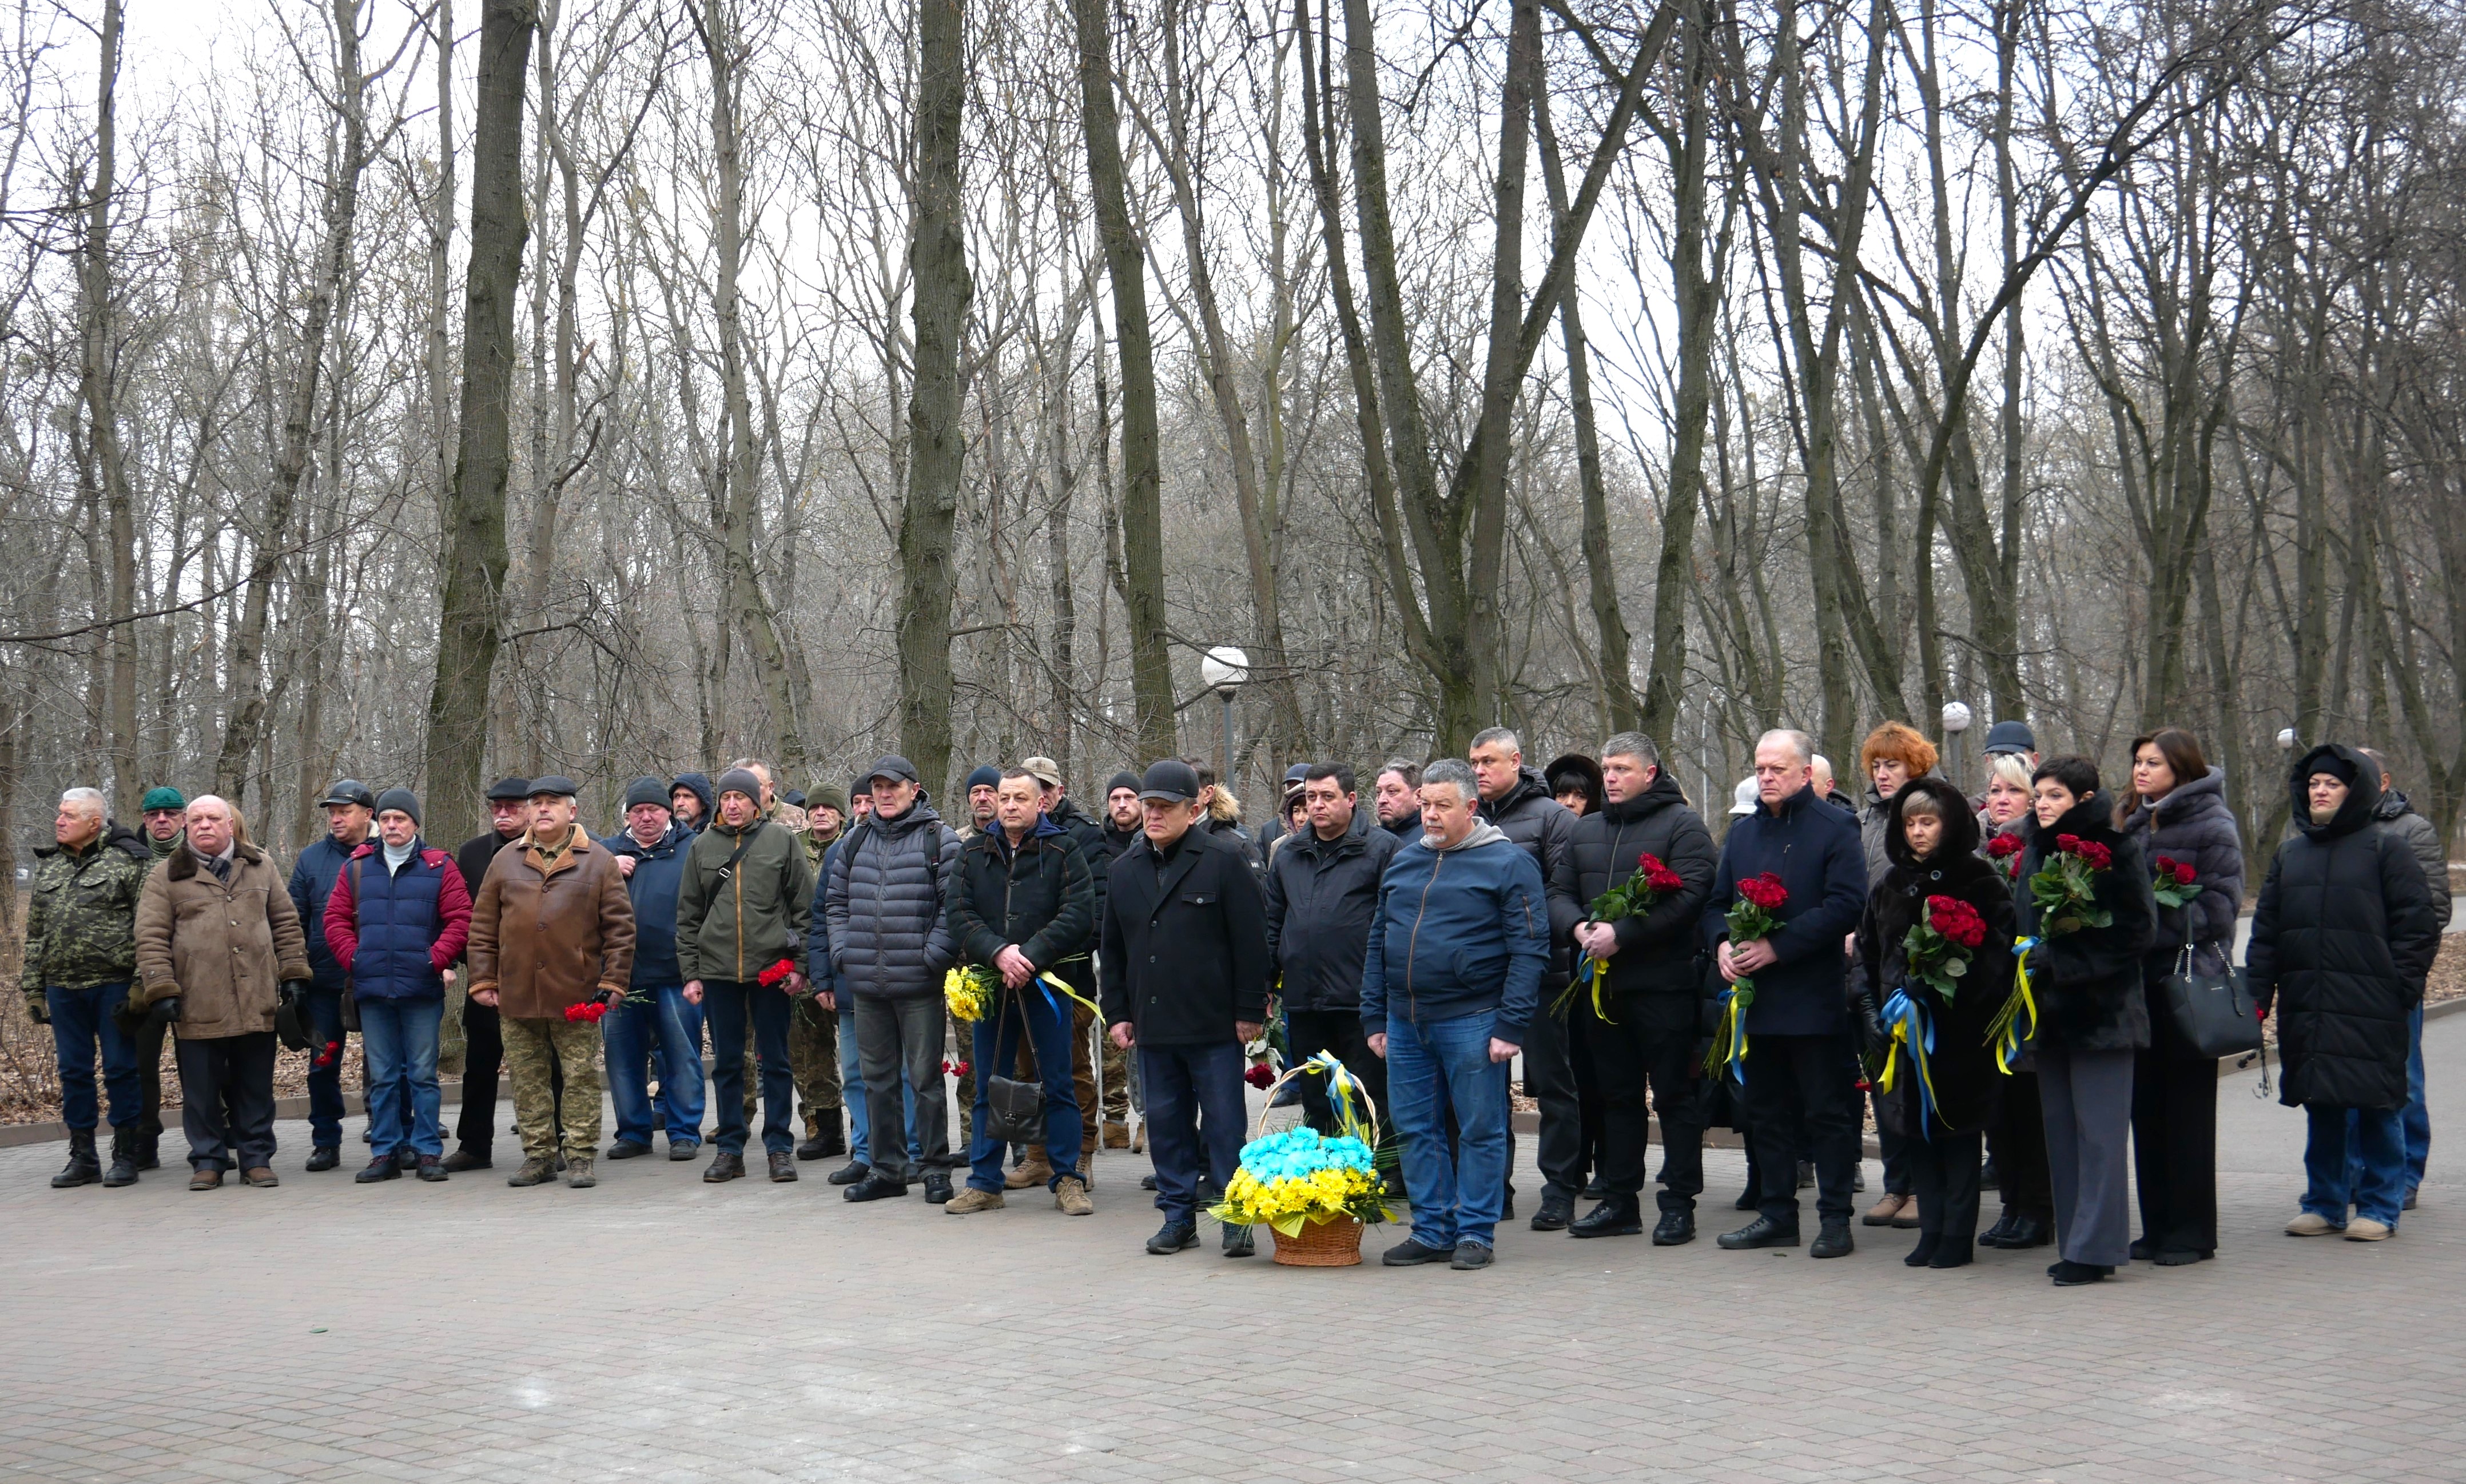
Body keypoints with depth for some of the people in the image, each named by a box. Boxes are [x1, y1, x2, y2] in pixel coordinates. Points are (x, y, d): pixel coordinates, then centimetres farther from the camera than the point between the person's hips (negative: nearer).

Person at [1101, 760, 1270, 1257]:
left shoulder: (1225, 860, -4)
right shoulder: (1125, 870, 12)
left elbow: (1251, 940, -5)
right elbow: (1112, 950, 18)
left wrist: (1249, 1011, -8)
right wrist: (1117, 1012, 12)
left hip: (1214, 1026, -5)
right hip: (1152, 1025, 5)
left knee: (1224, 1124, 0)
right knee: (1165, 1123, 9)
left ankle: (1236, 1218, 9)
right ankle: (1179, 1216, 19)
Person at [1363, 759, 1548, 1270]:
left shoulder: (1507, 863, -4)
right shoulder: (1402, 863, 14)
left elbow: (1529, 949, -8)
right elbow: (1378, 942, 18)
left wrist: (1511, 1025, -14)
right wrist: (1374, 1017, 12)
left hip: (1470, 1022, -6)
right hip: (1405, 1022, 6)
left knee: (1480, 1131, 2)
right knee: (1416, 1131, 9)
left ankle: (1475, 1233, 12)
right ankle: (1432, 1231, 19)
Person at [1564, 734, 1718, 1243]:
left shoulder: (1681, 824, -5)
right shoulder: (1586, 829, 15)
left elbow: (1687, 896, -16)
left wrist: (1621, 934, -21)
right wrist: (1580, 928, -8)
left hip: (1662, 984, -6)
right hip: (1601, 982, 6)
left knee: (1674, 1095, 0)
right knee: (1617, 1094, 13)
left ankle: (1680, 1204, 6)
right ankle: (1619, 1200, 20)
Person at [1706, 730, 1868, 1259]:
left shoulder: (1834, 828, -4)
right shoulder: (1743, 831, 15)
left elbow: (1845, 905, -14)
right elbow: (1716, 902, 18)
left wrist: (1778, 946, -19)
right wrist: (1723, 943, -4)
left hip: (1814, 997, -6)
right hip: (1754, 996, 6)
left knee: (1827, 1111, 0)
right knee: (1767, 1110, 12)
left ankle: (1835, 1218, 7)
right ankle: (1777, 1214, 20)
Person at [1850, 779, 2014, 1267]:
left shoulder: (1981, 881, -3)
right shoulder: (1890, 885, 14)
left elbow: (1997, 953, -10)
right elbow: (1869, 954, 15)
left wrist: (1952, 988, -21)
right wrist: (1878, 1010, 4)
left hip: (1959, 1026, -5)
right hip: (1906, 1024, 5)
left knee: (1957, 1129, 0)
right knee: (1916, 1128, 7)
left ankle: (1958, 1234, 6)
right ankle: (1931, 1231, 15)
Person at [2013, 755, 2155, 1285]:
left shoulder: (2117, 852, -6)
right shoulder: (2034, 854, 14)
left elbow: (2137, 930, -11)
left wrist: (2062, 961, -16)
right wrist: (2030, 959, 1)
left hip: (2101, 1010, -7)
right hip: (2050, 1010, 7)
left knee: (2098, 1131, -5)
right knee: (2061, 1129, 8)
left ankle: (2093, 1248, -3)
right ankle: (2073, 1243, 14)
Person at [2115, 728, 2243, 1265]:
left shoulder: (2212, 823, -6)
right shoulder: (2130, 819, 14)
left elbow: (2220, 907, -12)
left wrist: (2158, 917, -19)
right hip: (2140, 978, 6)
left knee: (2188, 1109, 0)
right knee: (2146, 1106, 7)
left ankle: (2192, 1231, 7)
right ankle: (2156, 1226, 15)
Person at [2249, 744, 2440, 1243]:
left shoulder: (2387, 849, 0)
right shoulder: (2290, 854, 15)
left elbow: (2417, 927, -3)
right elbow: (2266, 928, 16)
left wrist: (2402, 989, -10)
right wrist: (2258, 990, 7)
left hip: (2370, 1009, -5)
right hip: (2306, 1008, 5)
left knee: (2377, 1107, 0)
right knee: (2320, 1109, 9)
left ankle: (2379, 1208, 10)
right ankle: (2325, 1203, 19)